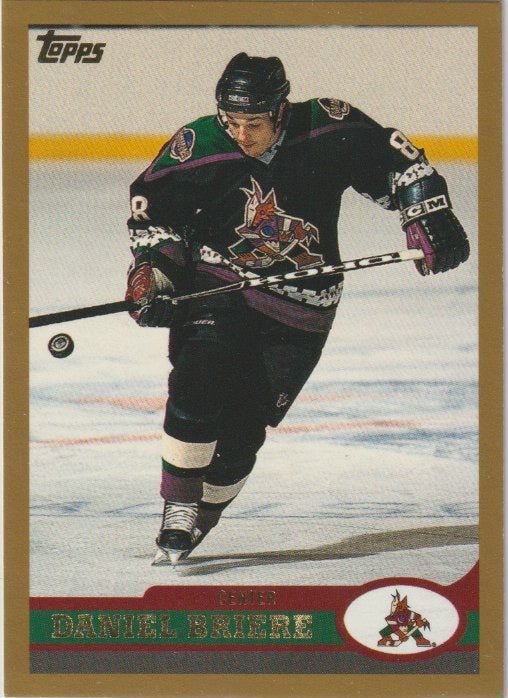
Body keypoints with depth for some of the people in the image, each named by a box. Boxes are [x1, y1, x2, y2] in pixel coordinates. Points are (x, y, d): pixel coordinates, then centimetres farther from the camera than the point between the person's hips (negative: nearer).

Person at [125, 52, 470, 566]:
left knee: (243, 428, -2)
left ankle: (199, 518, 18)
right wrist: (151, 268, -9)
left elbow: (396, 161, -1)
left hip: (298, 310, 0)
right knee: (197, 384, -21)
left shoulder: (330, 131, -14)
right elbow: (152, 203, 1)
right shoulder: (200, 146, -13)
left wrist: (428, 219, -8)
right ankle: (178, 506, -5)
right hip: (214, 285, 0)